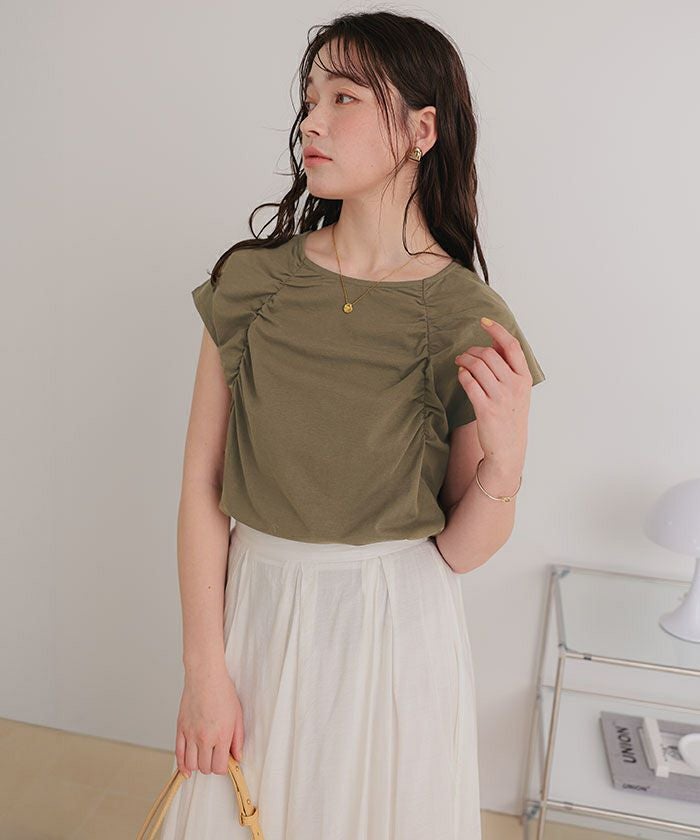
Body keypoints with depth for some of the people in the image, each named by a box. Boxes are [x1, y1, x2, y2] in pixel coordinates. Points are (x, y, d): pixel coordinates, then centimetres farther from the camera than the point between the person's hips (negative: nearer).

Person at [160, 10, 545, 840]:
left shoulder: (471, 324, -13)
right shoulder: (250, 280, -8)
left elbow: (460, 551, -7)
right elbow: (201, 480, -6)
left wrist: (504, 457, -27)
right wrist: (204, 668, -6)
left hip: (397, 625, -1)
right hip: (257, 609, 2)